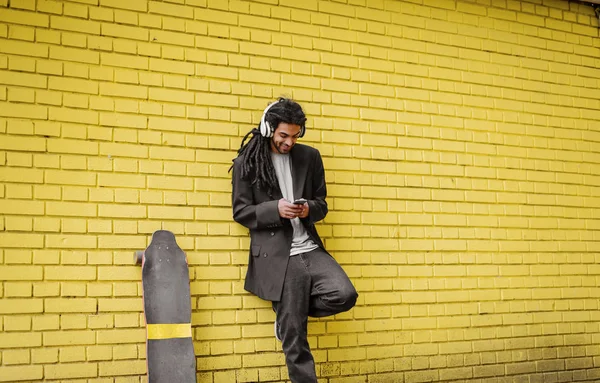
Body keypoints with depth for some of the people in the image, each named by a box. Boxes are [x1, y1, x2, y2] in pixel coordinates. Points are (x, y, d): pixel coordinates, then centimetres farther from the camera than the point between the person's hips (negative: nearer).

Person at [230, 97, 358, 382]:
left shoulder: (310, 157, 9)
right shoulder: (247, 163, 0)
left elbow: (322, 204, 14)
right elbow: (241, 212, 0)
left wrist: (309, 209, -10)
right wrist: (274, 209, -17)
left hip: (310, 249, 4)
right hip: (277, 257, -4)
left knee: (345, 295, -16)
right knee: (294, 338, -1)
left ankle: (289, 312, 9)